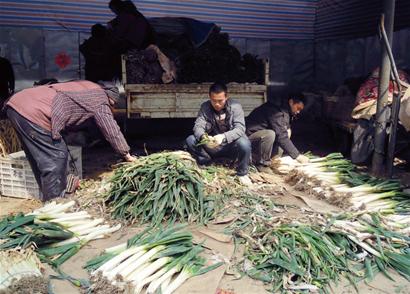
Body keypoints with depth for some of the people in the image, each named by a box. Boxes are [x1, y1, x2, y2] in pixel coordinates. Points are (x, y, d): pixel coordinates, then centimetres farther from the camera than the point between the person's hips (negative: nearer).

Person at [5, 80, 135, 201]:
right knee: (56, 158, 2)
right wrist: (127, 155, 16)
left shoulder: (86, 87, 26)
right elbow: (112, 130, 6)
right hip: (34, 113, -10)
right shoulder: (101, 101, 3)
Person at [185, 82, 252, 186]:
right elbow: (198, 126, -13)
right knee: (190, 140, -21)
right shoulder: (205, 107, -5)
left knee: (244, 143, -34)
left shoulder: (235, 106, -12)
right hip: (211, 146, 2)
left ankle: (242, 173, -8)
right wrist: (203, 137, -38)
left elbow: (240, 128, -22)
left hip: (230, 145, -2)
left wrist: (224, 137, -42)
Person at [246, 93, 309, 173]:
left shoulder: (285, 112, 9)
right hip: (248, 137, -10)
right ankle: (262, 164, -16)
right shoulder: (276, 112, -24)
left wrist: (287, 128, -3)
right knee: (270, 134, -34)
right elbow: (281, 136, -31)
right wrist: (297, 155, -30)